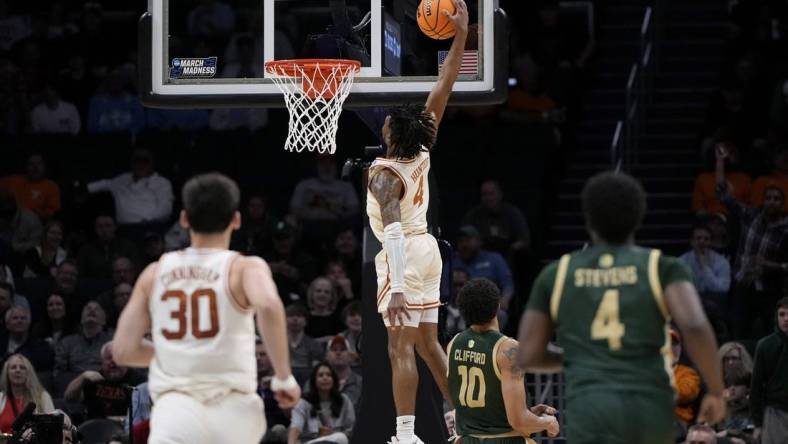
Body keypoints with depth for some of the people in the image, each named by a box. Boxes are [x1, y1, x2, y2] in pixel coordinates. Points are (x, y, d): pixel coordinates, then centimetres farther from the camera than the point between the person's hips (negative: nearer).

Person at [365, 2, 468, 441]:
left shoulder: (385, 175, -20)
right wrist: (461, 35, 0)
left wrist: (397, 288, -35)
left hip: (403, 256, -8)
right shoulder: (423, 153, -2)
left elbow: (394, 232, -30)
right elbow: (443, 90, 3)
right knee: (428, 343, 16)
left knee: (401, 347, -9)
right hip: (428, 249, 8)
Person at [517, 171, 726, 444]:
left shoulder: (556, 275, 12)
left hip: (590, 410, -1)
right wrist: (716, 391, 1)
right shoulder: (662, 268, 7)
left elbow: (528, 355, 11)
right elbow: (695, 327, -11)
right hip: (651, 407, 1)